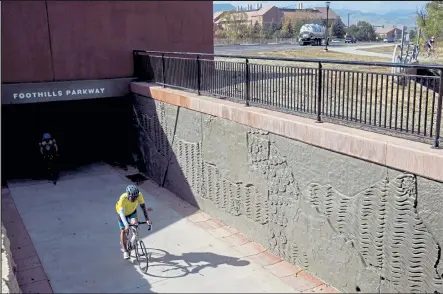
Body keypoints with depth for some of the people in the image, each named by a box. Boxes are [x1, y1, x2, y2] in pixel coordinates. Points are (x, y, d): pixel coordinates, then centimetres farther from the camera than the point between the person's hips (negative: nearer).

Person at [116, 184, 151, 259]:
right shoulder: (123, 198, -40)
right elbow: (121, 213, -43)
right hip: (123, 213, -2)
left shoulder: (139, 195, -32)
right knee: (123, 231, -3)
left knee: (135, 223, -23)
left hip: (132, 212, 2)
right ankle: (125, 251, 11)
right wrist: (126, 225, -54)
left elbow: (143, 207, -25)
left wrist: (147, 219, -32)